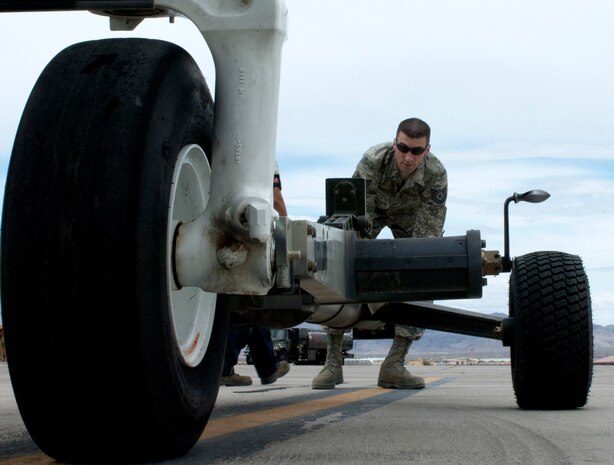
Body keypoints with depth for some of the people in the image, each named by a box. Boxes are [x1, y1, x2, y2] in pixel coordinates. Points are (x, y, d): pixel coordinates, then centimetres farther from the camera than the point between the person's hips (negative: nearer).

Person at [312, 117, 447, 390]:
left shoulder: (436, 175, -34)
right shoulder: (373, 160, -38)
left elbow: (429, 232, -29)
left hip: (410, 214, 1)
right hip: (371, 208, -1)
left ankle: (394, 365, -11)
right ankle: (332, 362, -11)